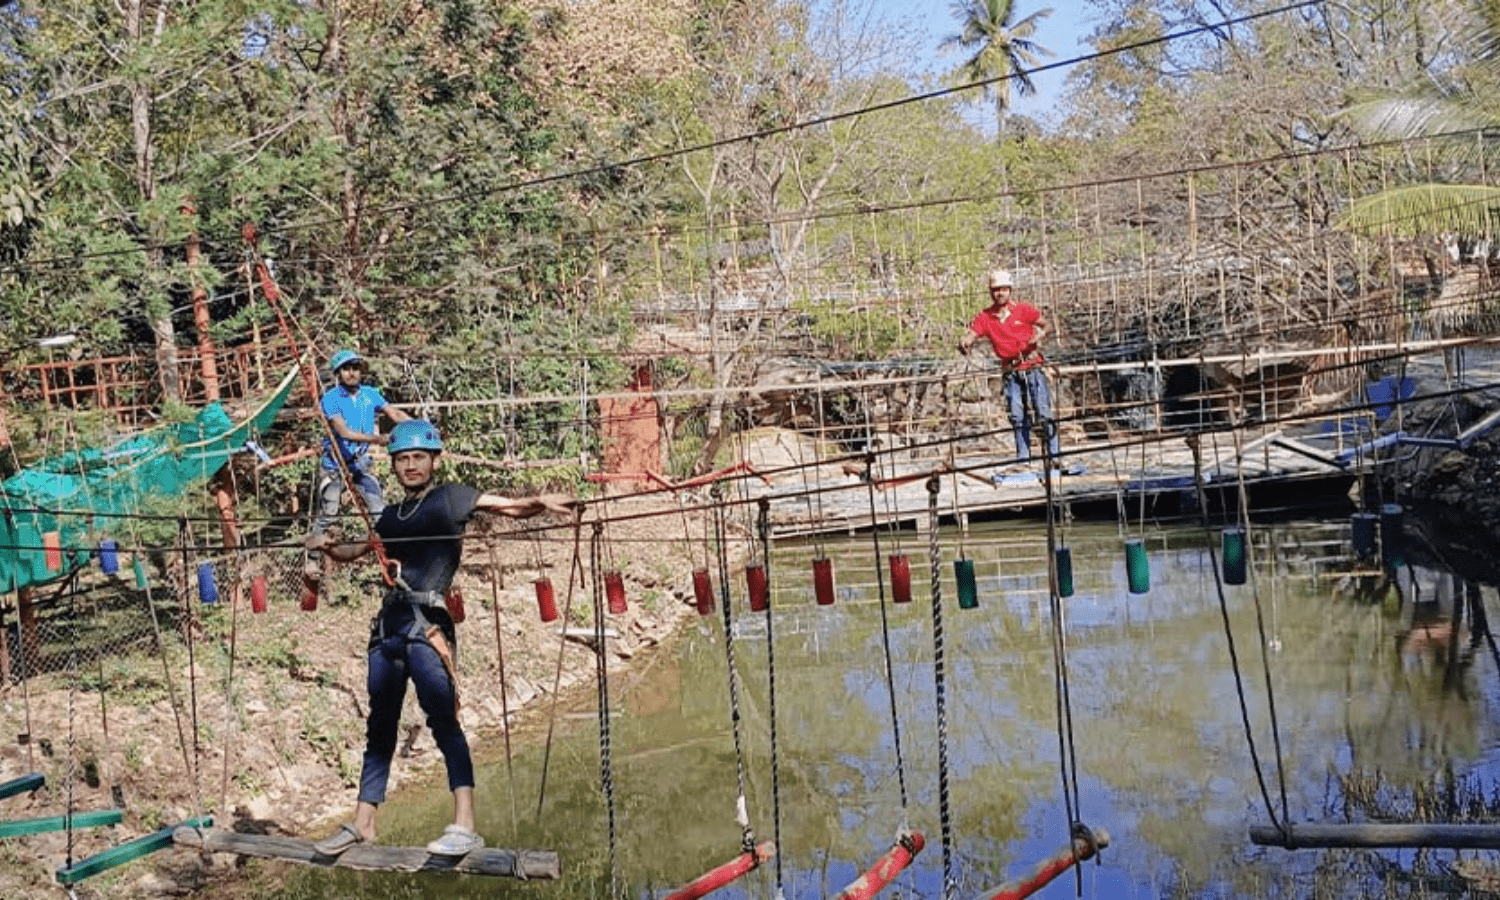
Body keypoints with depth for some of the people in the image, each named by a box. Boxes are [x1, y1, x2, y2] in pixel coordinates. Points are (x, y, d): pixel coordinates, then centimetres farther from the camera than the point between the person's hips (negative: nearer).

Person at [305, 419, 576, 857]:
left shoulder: (450, 497, 4)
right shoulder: (391, 517, 22)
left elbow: (509, 507, -6)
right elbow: (351, 551, 30)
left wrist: (541, 502, -25)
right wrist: (326, 545, 8)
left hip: (427, 623, -7)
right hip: (389, 623, 7)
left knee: (442, 718, -16)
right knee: (380, 724, 12)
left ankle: (465, 825, -21)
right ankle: (362, 822, 19)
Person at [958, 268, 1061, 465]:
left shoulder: (1024, 310, -1)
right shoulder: (985, 317, 3)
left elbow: (1045, 325, 8)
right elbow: (970, 336, -4)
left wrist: (1040, 335, -14)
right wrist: (964, 345, -28)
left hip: (1033, 368, -2)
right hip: (1011, 373, 2)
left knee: (1044, 413, -7)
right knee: (1018, 417, 2)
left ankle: (1054, 456, -2)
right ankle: (1023, 459, 8)